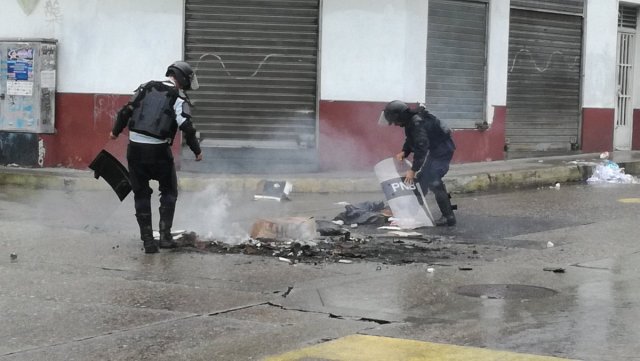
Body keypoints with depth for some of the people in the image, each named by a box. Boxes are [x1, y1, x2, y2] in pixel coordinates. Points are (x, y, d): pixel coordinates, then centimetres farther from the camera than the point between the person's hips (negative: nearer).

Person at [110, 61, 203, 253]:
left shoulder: (145, 88, 10)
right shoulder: (179, 98, -2)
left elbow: (126, 111, 10)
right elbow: (187, 128, -12)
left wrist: (116, 131, 25)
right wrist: (197, 151, -1)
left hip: (135, 148, 3)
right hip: (158, 151, -3)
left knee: (141, 194, 13)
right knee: (169, 192, 17)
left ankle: (148, 240, 11)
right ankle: (165, 235, 8)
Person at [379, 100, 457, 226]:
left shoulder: (417, 123, -29)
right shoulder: (410, 121, 2)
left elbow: (421, 148, -30)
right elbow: (410, 140, 14)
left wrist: (413, 170, -27)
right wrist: (404, 152, -4)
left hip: (442, 149, -10)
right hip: (434, 150, 10)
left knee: (433, 181, -14)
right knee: (422, 178, 15)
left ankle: (449, 217, -11)